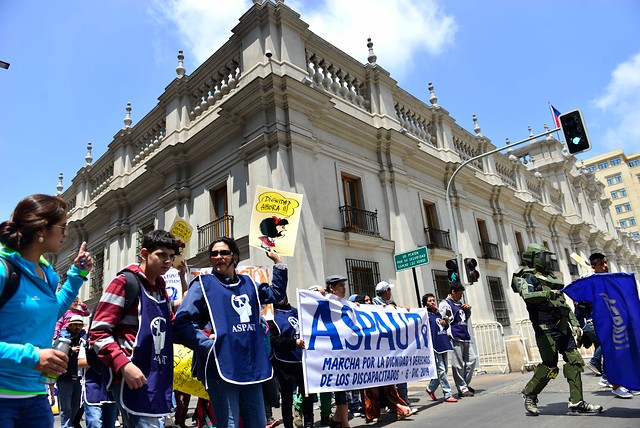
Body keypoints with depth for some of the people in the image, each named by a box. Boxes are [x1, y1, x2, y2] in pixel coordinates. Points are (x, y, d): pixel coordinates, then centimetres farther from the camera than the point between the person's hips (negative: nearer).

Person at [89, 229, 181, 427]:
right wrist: (123, 365, -23)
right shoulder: (125, 283, -8)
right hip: (133, 380, -8)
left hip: (159, 381, 8)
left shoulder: (161, 290, 16)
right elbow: (98, 332, -13)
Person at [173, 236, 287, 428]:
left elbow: (276, 293, 29)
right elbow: (181, 323, -10)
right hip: (222, 368, -6)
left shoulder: (247, 283, 16)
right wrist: (208, 344, -16)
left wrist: (279, 263, 21)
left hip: (251, 367, 6)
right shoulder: (204, 284, -3)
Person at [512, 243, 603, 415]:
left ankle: (576, 402, 7)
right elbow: (527, 296, -24)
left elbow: (564, 303, 25)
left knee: (575, 361, 2)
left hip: (563, 327, 9)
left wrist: (574, 323, 17)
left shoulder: (551, 278, 23)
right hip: (546, 328, -8)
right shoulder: (527, 277, -3)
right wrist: (547, 294, -36)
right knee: (550, 366, -9)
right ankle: (529, 394, 10)